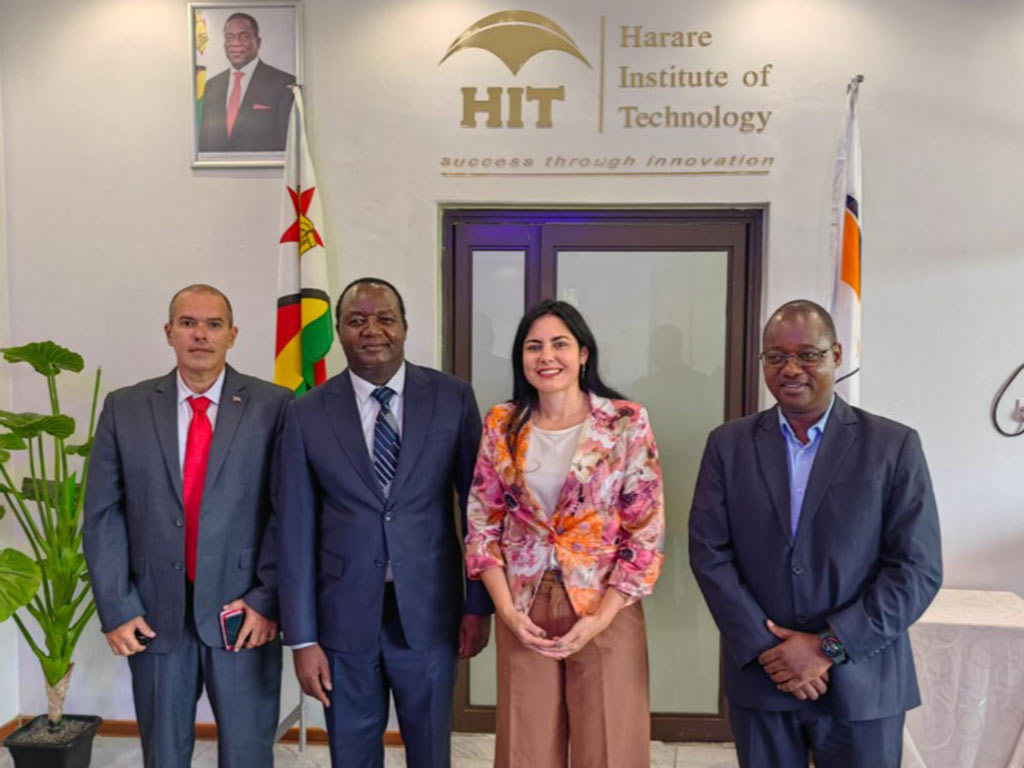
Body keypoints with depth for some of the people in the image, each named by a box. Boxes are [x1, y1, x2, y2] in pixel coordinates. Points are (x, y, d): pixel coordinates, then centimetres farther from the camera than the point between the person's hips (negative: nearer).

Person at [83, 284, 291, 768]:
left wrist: (267, 600, -9)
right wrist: (116, 609, -1)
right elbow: (103, 515, 4)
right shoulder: (124, 408, 3)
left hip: (243, 612, -2)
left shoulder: (273, 406, -4)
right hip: (155, 615, 2)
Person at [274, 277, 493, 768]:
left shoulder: (452, 398, -4)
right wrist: (302, 638, -4)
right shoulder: (308, 414, -4)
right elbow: (297, 530, -3)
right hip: (344, 617, 1)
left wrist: (479, 605, 0)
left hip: (428, 613, 0)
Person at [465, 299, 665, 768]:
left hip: (605, 609, -2)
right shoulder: (502, 425, 0)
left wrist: (601, 618, -13)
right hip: (524, 611, 2)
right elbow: (482, 525, 3)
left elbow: (647, 533, -7)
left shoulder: (627, 423, -7)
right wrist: (506, 610, -7)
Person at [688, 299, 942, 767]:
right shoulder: (728, 445, 1)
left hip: (861, 684, -1)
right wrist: (766, 647, -11)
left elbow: (918, 569, -7)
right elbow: (708, 552, -3)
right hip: (759, 677, 1)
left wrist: (831, 647, -12)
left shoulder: (895, 446, -4)